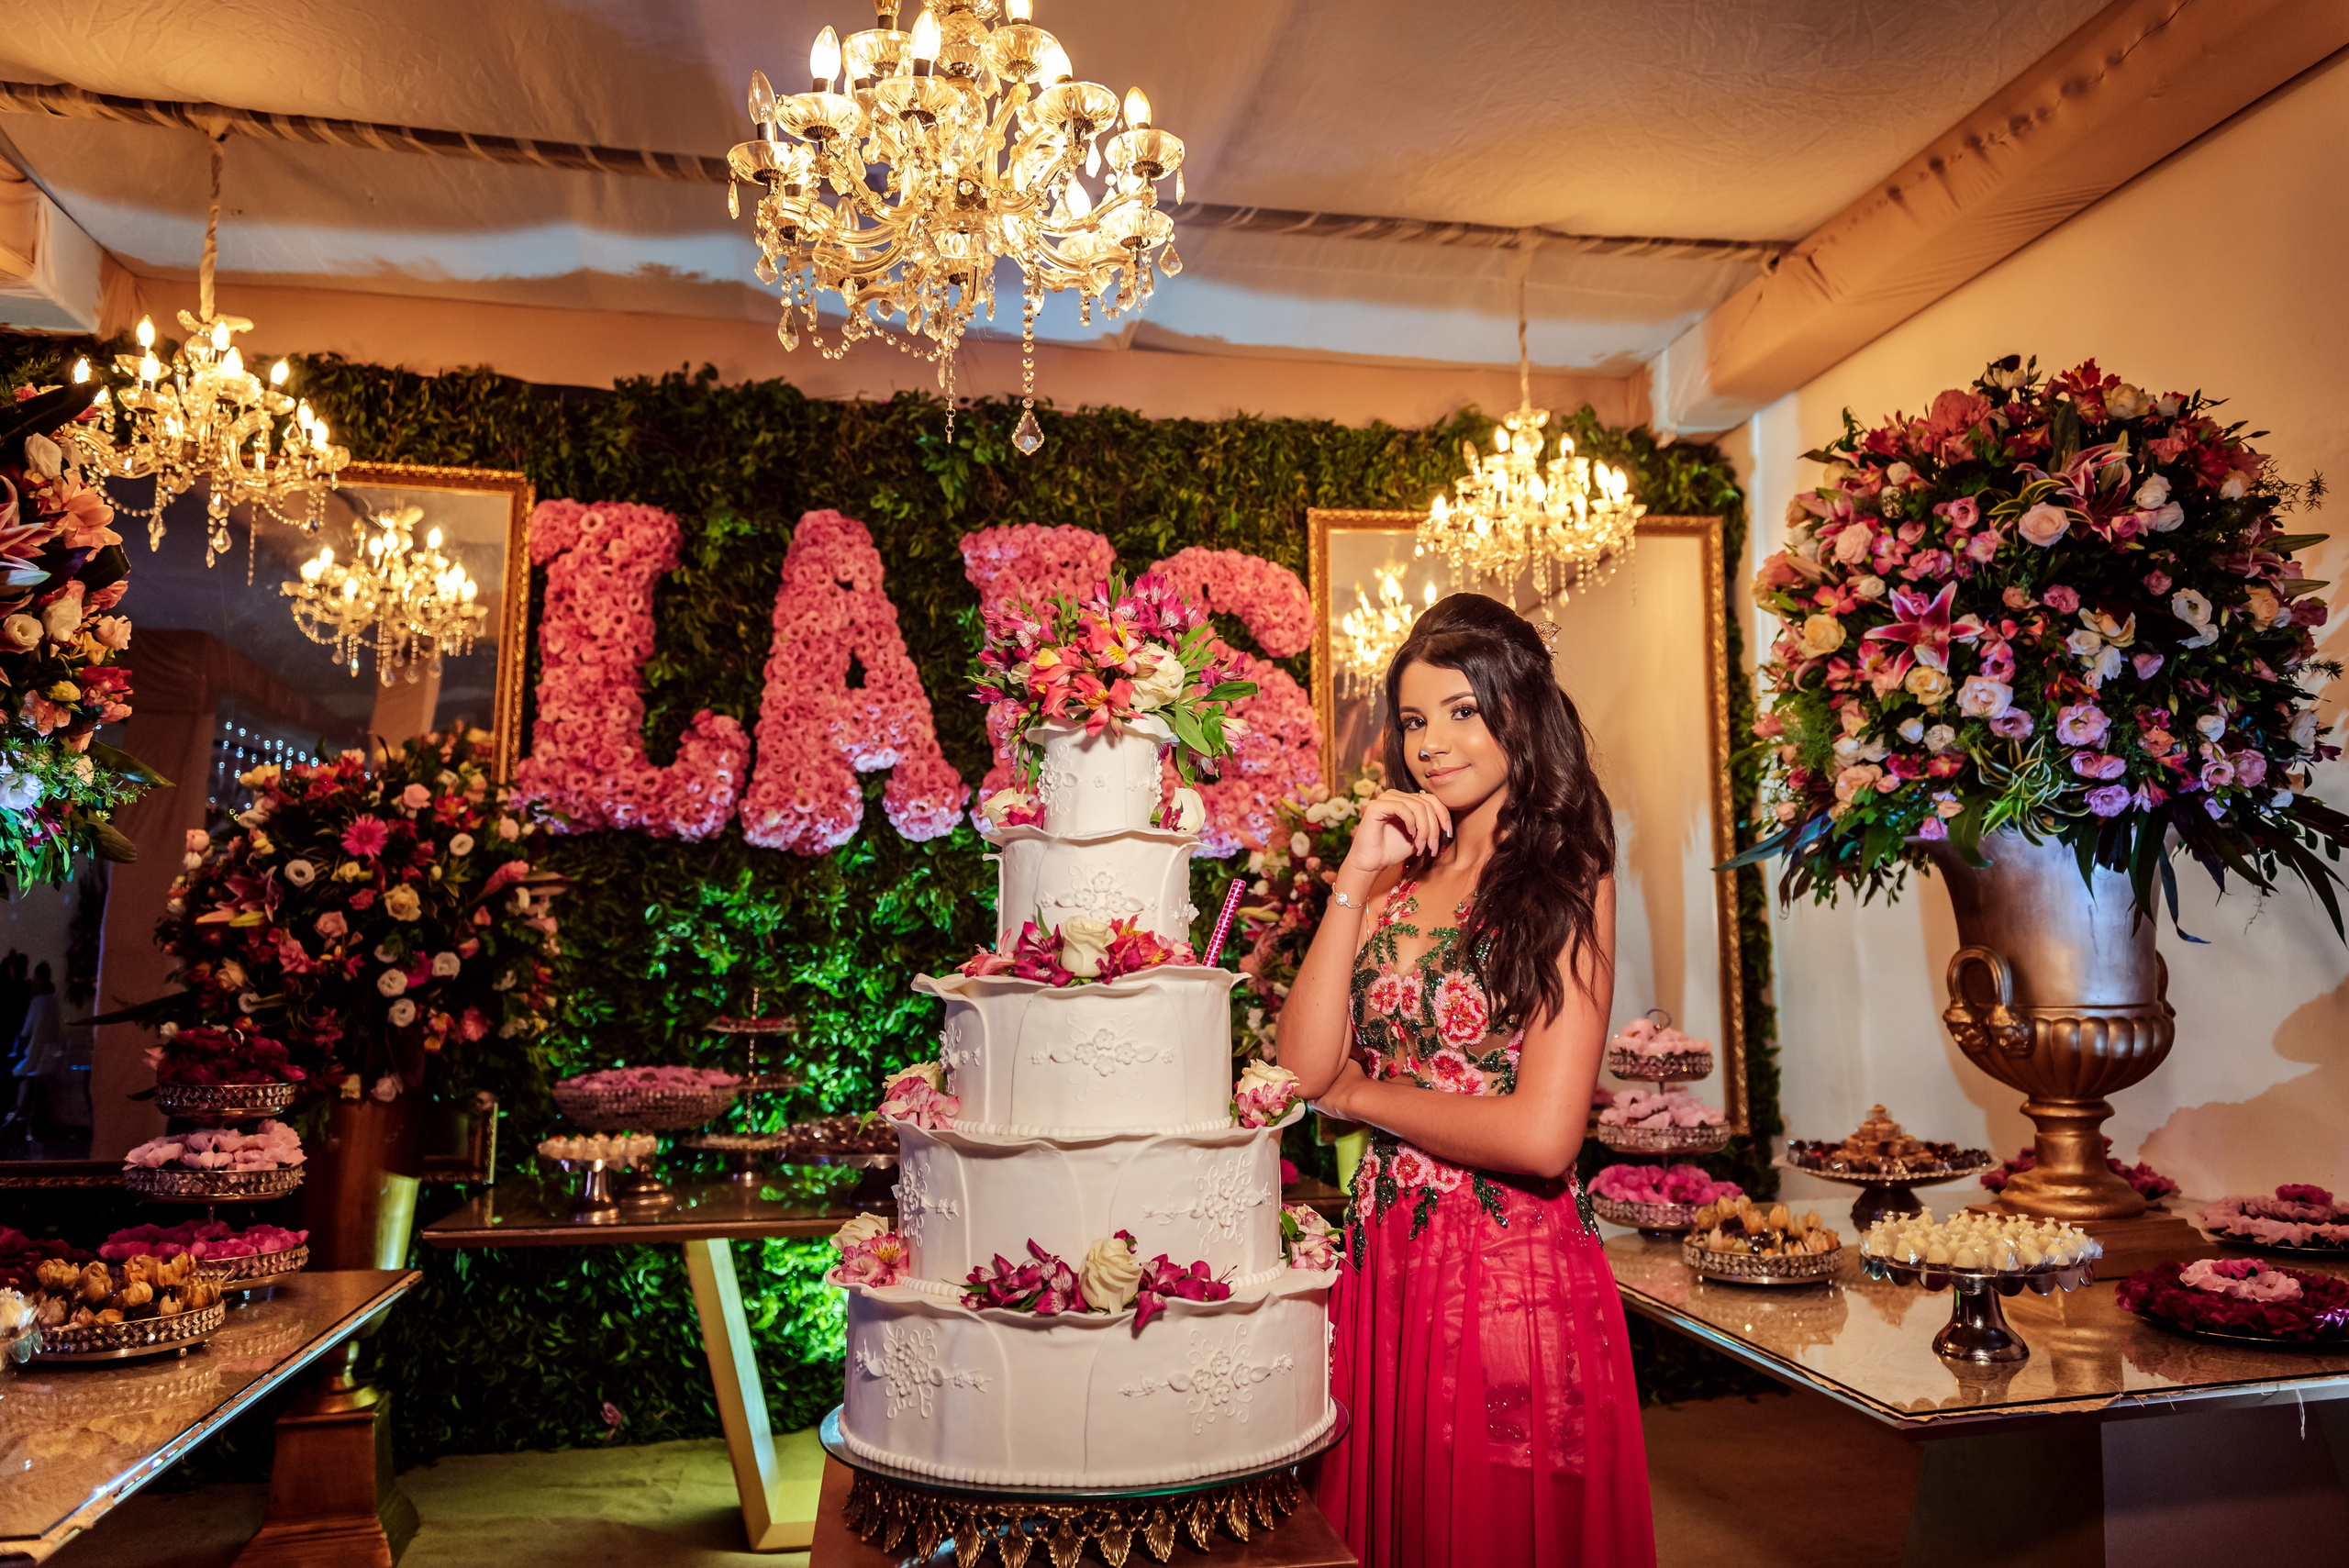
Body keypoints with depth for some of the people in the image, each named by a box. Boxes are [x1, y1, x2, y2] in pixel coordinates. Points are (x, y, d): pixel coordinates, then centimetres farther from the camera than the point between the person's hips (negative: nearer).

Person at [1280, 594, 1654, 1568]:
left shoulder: (1566, 885, -8)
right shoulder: (1397, 881, 7)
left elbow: (1543, 1136, -17)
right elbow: (1300, 1065, -5)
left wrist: (1358, 1094, -5)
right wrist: (1358, 877, -9)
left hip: (1515, 1271, -5)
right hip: (1382, 1263, 5)